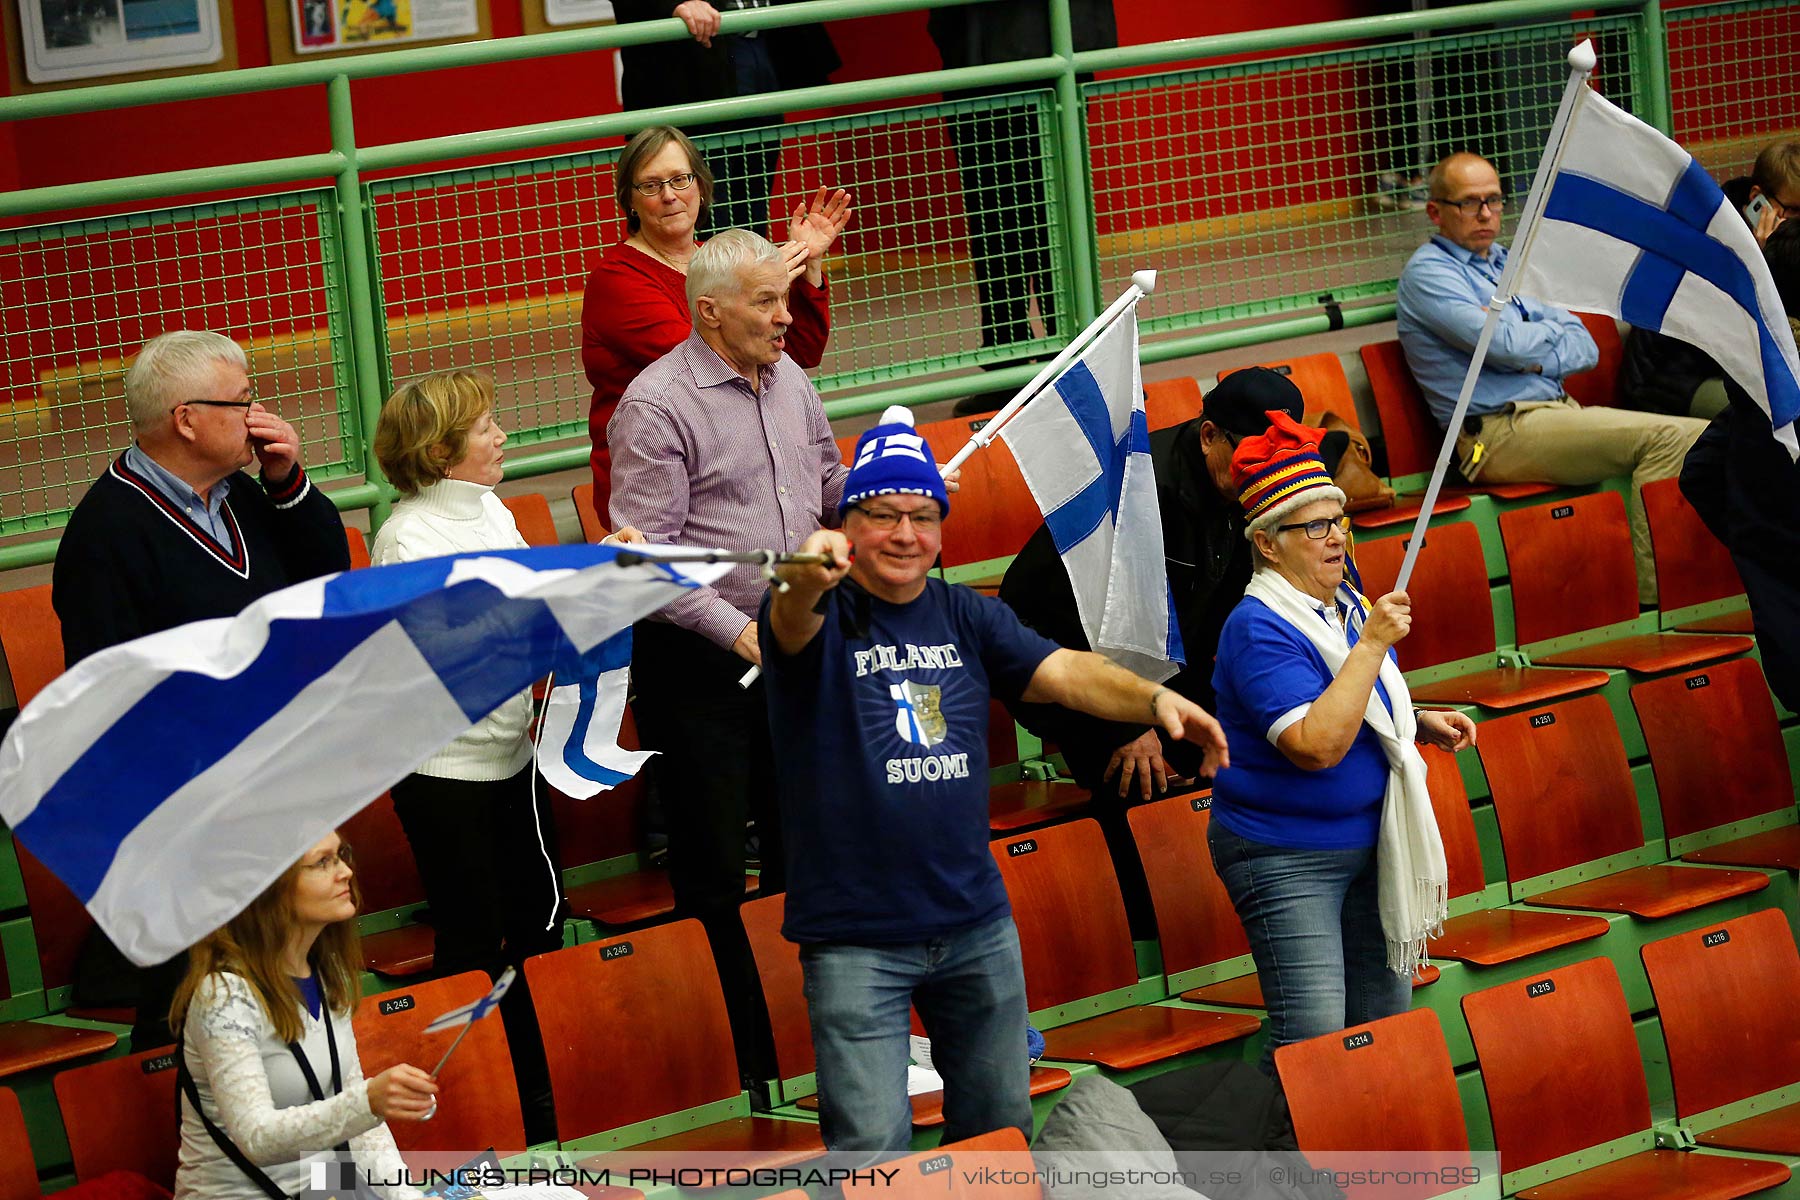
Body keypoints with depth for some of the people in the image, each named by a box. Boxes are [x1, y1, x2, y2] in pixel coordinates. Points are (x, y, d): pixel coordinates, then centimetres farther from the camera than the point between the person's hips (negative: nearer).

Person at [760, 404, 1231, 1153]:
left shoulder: (968, 618, 7)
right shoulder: (824, 615, -8)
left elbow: (1063, 672, -3)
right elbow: (793, 619, -31)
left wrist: (1153, 698, -23)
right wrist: (807, 577, -56)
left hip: (976, 923, 5)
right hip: (856, 938, -5)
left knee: (1002, 1131, 17)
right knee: (873, 1153, -6)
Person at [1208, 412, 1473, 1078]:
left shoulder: (1347, 605, 8)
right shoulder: (1259, 630, -20)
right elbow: (1317, 744, -31)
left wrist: (1424, 724, 5)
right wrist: (1373, 644, -28)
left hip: (1368, 842, 8)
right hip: (1286, 857, -8)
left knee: (1388, 1017, 10)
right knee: (1313, 1037, -13)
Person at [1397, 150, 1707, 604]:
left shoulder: (1505, 264, 24)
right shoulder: (1428, 272, -2)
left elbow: (1587, 348, 15)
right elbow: (1507, 346, -16)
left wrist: (1539, 359, -7)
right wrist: (1553, 330, 6)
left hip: (1556, 409, 9)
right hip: (1502, 432, -9)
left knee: (1691, 436, -8)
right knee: (1669, 436, -24)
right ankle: (1652, 602, -25)